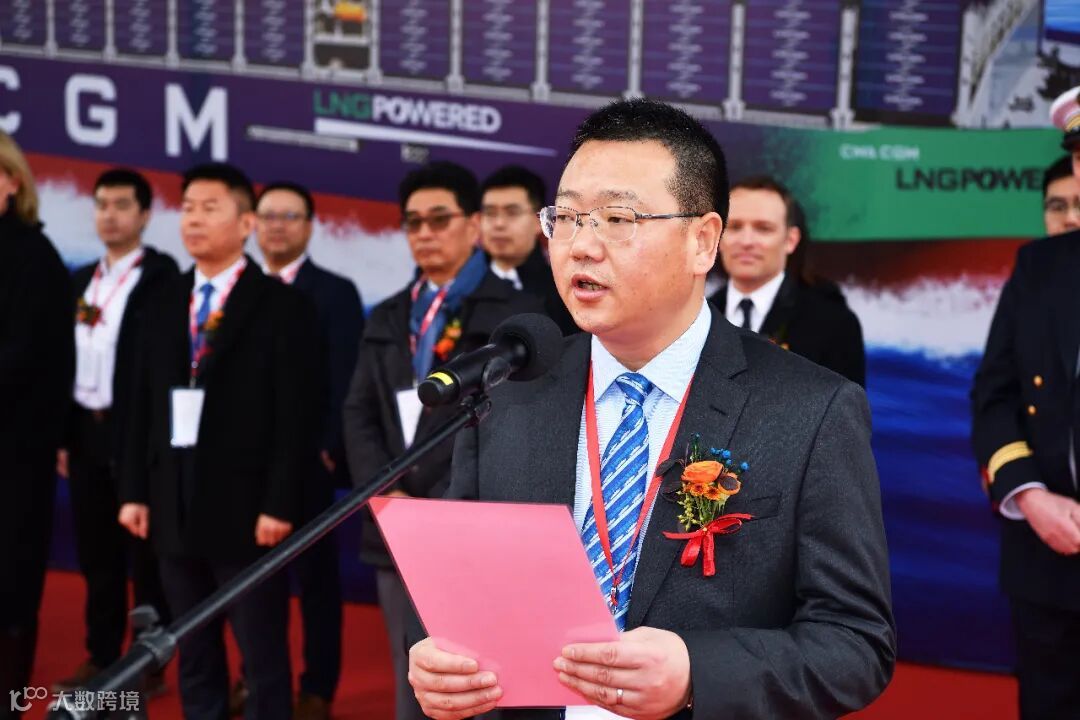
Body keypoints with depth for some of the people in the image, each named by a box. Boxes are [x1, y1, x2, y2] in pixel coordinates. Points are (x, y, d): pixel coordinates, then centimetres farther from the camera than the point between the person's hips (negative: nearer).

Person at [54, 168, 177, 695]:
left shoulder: (163, 278, -8)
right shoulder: (82, 280, 13)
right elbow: (68, 360, 14)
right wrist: (64, 434, 10)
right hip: (87, 433, 7)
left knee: (145, 555, 2)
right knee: (96, 555, 12)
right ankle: (102, 657, 22)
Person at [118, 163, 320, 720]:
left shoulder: (283, 306, -4)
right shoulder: (166, 305, 14)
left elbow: (296, 414, -10)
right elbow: (145, 406, 13)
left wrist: (279, 504, -16)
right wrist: (135, 490, 6)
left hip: (244, 508, -6)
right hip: (175, 506, 6)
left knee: (263, 657, 1)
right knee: (193, 656, 13)